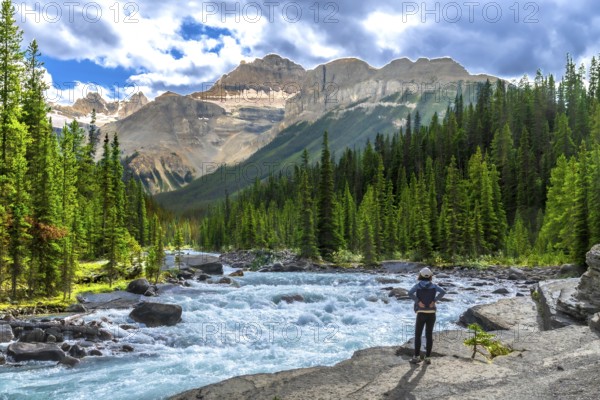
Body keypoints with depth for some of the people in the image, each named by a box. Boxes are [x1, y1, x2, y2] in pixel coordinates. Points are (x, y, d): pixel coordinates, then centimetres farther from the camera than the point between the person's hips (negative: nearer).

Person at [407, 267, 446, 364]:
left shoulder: (417, 285, -1)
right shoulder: (433, 285, 4)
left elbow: (410, 293, -21)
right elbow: (443, 292, -14)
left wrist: (418, 302, -13)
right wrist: (434, 301, -10)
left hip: (421, 314, -2)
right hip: (431, 313, 2)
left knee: (417, 335, 7)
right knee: (429, 336, 9)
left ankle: (417, 357, 2)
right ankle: (428, 358, 8)